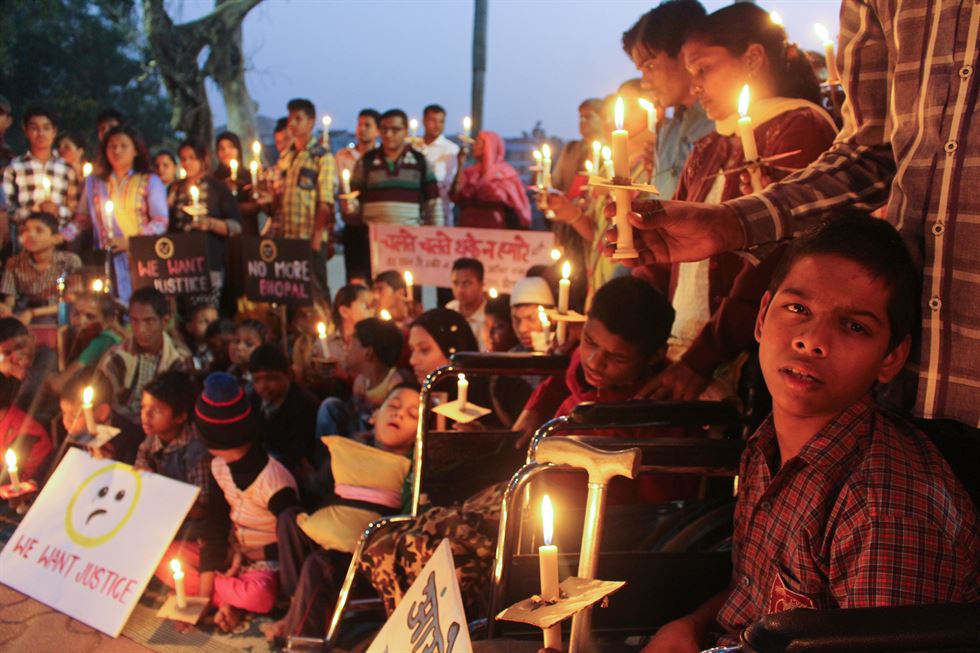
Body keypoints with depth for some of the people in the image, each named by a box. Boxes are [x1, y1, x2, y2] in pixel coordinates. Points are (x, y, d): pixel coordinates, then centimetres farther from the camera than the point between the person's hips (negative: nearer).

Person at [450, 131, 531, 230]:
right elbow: (455, 196, 2)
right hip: (468, 226, 4)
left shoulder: (505, 173, 1)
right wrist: (460, 165, 1)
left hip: (495, 228, -4)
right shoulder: (470, 173, 15)